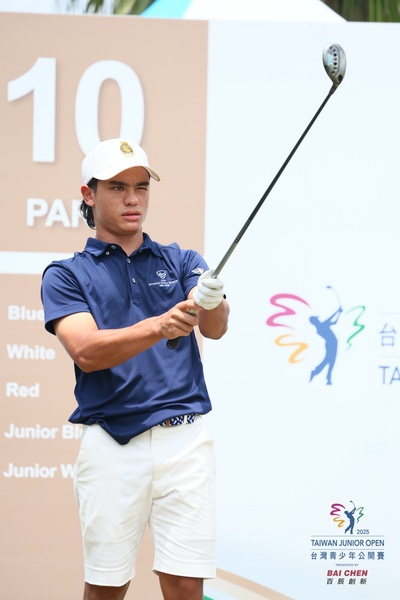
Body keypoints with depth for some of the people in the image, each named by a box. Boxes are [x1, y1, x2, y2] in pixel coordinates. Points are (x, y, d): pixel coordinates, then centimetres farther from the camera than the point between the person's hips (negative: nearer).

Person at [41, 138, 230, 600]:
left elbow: (215, 329, -6)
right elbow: (86, 351, -12)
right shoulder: (65, 275, 6)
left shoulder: (181, 262, 12)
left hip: (184, 439, 1)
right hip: (111, 443, -1)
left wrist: (212, 301, -31)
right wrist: (158, 326, -29)